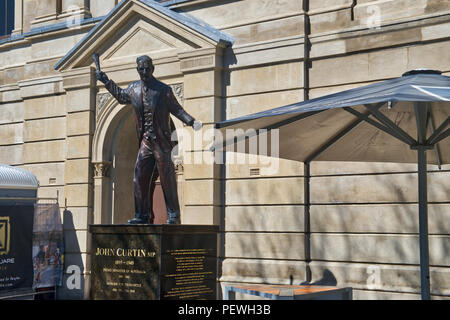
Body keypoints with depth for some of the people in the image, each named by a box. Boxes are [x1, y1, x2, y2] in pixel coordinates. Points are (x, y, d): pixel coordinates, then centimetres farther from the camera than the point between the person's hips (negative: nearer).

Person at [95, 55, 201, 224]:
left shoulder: (164, 90, -2)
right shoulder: (133, 88, 10)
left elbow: (176, 109, 0)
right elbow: (121, 96, 30)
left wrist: (192, 121, -13)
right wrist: (106, 81, 28)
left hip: (161, 140, -4)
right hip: (145, 140, 4)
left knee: (167, 178, -4)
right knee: (140, 178, 0)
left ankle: (173, 215, 2)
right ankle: (142, 215, 7)